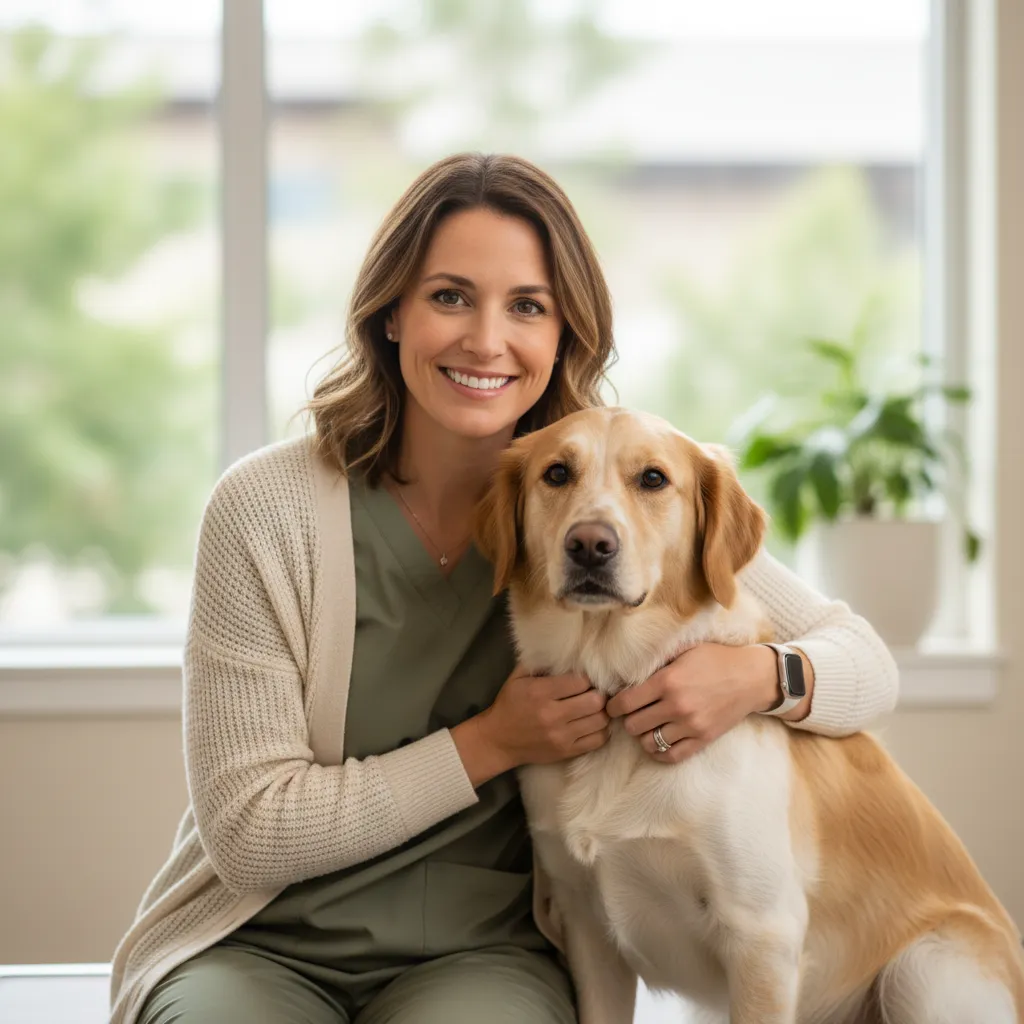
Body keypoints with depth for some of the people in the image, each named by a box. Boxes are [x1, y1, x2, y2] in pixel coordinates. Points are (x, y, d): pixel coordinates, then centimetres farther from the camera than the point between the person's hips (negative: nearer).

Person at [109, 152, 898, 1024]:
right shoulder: (265, 507, -10)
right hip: (261, 946, 0)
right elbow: (248, 833, -10)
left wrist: (757, 675, -22)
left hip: (485, 952, 1)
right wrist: (491, 745, -15)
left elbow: (868, 667, 1)